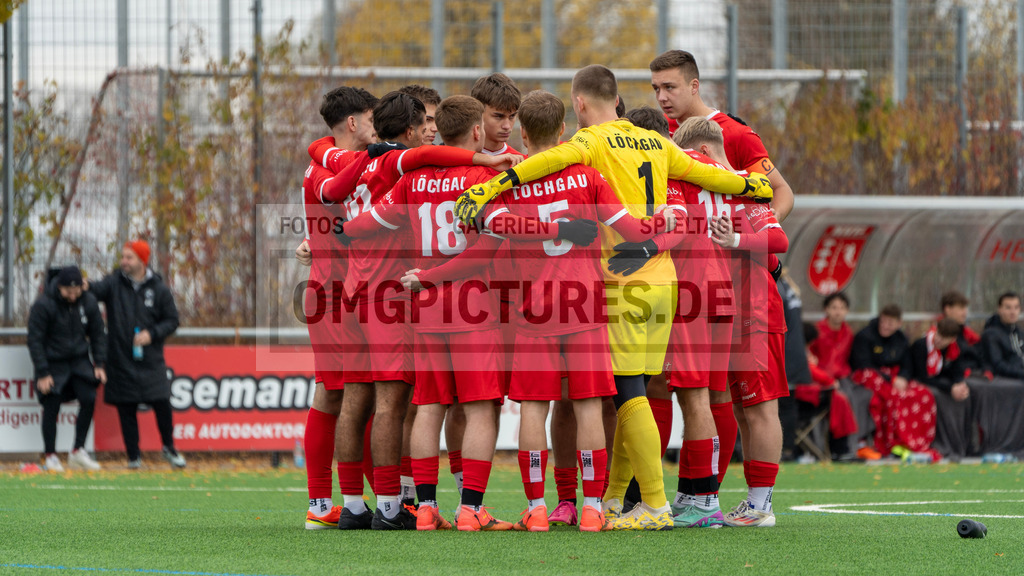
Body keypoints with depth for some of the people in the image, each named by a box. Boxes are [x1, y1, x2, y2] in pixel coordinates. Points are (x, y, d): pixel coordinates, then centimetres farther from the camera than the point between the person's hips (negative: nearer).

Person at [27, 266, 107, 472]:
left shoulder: (88, 302, -2)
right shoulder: (43, 305, -16)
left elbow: (98, 334, 9)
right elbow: (35, 340, -13)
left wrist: (99, 364, 0)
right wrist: (43, 373, -17)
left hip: (79, 361, 4)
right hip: (52, 362, -4)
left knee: (89, 399, -10)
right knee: (51, 407, -7)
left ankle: (78, 451, 2)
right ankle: (50, 455, 7)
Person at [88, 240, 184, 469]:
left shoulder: (159, 289, 2)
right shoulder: (114, 283, 1)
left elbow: (172, 320, 5)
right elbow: (97, 289, -17)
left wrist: (152, 334, -11)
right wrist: (84, 286, -39)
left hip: (151, 362, 0)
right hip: (121, 361, 0)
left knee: (162, 405, -3)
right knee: (126, 410, 2)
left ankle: (169, 448, 19)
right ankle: (134, 456, 12)